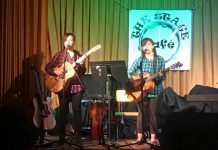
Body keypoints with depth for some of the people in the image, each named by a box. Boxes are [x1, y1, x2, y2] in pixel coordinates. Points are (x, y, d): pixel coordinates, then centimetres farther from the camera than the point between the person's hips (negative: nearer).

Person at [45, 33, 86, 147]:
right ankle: (61, 138, 14)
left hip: (76, 86, 1)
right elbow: (47, 67, 2)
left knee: (77, 111, -1)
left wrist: (81, 65, -13)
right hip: (63, 86, 0)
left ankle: (78, 138, 5)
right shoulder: (59, 55, 2)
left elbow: (83, 71, 7)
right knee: (63, 111, 5)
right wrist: (56, 72, -13)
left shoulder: (79, 54, 6)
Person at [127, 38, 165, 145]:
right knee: (141, 113, 4)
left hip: (155, 90, -1)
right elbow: (129, 73, 2)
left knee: (153, 113, 2)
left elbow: (163, 77, 1)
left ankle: (153, 137, 10)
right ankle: (140, 137, 12)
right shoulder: (139, 60, 2)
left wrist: (161, 75, -21)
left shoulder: (160, 59, 2)